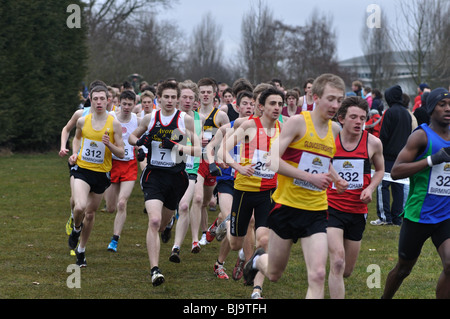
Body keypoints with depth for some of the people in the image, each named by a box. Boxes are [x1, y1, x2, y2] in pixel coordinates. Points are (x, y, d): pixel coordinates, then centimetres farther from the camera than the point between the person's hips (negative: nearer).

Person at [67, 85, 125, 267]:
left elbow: (121, 153, -4)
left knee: (90, 213, 10)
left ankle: (81, 250, 30)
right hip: (82, 170, 0)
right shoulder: (82, 121, -1)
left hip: (102, 173, 0)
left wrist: (109, 144, -22)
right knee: (80, 207, -24)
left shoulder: (114, 124, -6)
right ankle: (76, 228, 12)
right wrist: (75, 153, 5)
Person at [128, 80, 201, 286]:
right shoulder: (150, 119, 5)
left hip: (176, 176, 1)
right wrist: (139, 142, -2)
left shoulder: (186, 120, 0)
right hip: (154, 175, -1)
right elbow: (132, 137, 22)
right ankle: (154, 269, -22)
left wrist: (177, 147, -19)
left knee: (163, 223, 16)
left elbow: (198, 149, -2)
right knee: (154, 221, -19)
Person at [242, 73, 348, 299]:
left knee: (318, 275, -14)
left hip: (316, 211, 4)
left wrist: (336, 179, 9)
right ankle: (258, 260, 48)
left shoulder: (334, 129, 8)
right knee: (274, 274, 12)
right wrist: (310, 177, -23)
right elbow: (272, 160, -18)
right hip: (287, 206, -4)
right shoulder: (298, 122, -11)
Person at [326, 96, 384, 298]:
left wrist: (370, 188, -3)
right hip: (332, 208, -3)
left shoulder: (373, 143, -4)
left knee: (346, 271, 13)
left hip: (358, 211, 3)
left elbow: (380, 170, 14)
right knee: (338, 262, -22)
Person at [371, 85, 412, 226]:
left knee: (382, 185, -4)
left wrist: (380, 152, -5)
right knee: (399, 186, 7)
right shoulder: (407, 113, 12)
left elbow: (384, 135, -12)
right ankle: (397, 218, 7)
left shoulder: (390, 112, -10)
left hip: (389, 155, -7)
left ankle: (385, 217, -11)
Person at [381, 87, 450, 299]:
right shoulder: (421, 136, -10)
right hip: (418, 216, -4)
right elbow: (395, 172, -20)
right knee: (403, 269, 13)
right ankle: (385, 298, 39)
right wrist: (432, 160, -27)